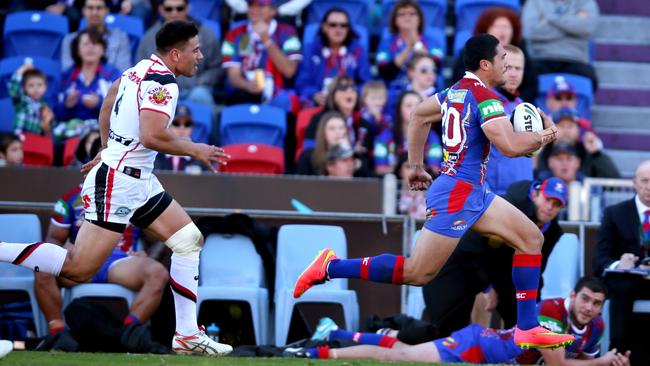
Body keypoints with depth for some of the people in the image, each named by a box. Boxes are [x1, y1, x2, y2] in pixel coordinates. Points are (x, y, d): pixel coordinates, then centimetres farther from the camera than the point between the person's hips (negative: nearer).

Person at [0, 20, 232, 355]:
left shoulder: (142, 68, 11)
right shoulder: (162, 81, -17)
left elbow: (108, 103, 25)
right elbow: (152, 136, -28)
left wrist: (108, 148, 34)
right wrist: (195, 150, -14)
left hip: (139, 180, 11)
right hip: (118, 180, -11)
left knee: (190, 240, 9)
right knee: (79, 269, -13)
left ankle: (187, 334, 10)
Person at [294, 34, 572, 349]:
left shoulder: (457, 90, 12)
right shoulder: (484, 98, -16)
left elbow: (419, 115, 24)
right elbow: (510, 146, -25)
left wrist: (416, 166, 28)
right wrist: (543, 137, -6)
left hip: (473, 193, 10)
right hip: (456, 195, -10)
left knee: (532, 238, 8)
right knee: (417, 273, -7)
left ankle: (527, 328, 6)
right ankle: (331, 267, 0)